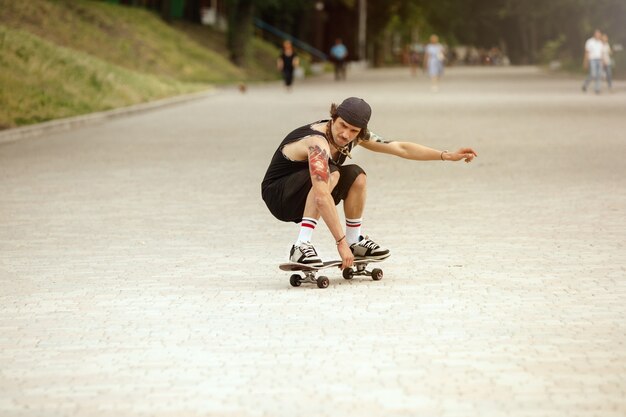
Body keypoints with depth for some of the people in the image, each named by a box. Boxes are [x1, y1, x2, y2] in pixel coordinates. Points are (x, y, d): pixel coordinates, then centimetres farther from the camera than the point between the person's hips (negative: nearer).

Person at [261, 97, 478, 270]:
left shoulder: (355, 136, -7)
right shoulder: (318, 143, -33)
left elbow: (401, 148, 0)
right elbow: (322, 197, -42)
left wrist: (448, 156, -4)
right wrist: (340, 243, -44)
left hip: (303, 196, 8)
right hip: (277, 195, -8)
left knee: (356, 176, -6)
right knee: (330, 175, -31)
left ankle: (355, 242, 8)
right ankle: (301, 247, -32)